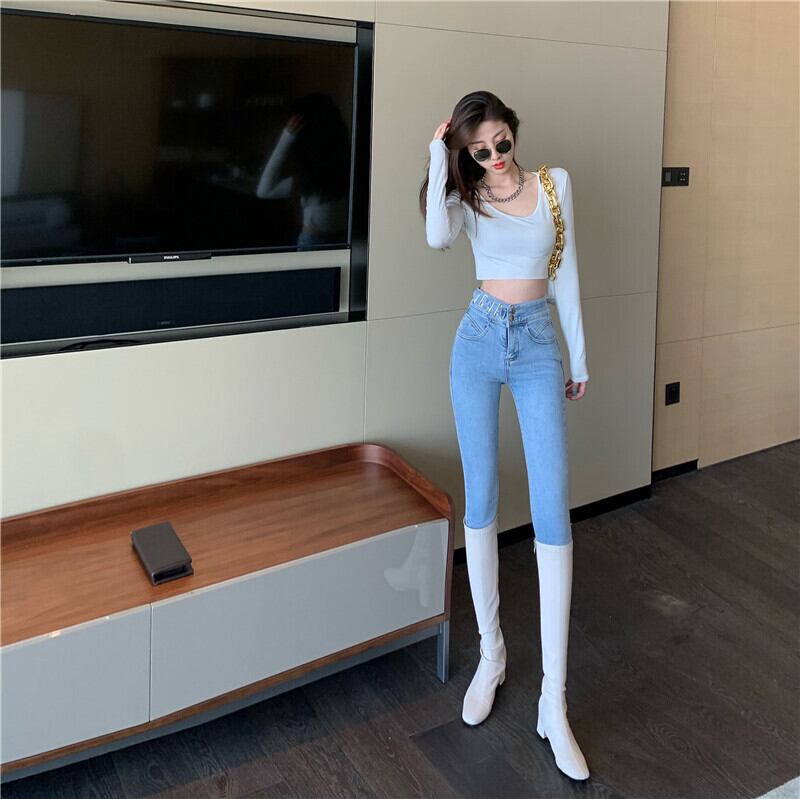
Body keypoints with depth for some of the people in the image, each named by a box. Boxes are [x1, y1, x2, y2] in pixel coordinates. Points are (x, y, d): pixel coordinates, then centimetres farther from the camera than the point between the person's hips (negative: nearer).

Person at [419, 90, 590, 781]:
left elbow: (566, 272, 9)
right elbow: (438, 238, -21)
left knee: (552, 511, -8)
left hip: (539, 344, 0)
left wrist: (579, 356, 10)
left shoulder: (555, 184, 6)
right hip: (480, 341, 1)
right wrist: (438, 157, -13)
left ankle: (554, 702, -2)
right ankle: (491, 652, 22)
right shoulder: (468, 197, 4)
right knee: (481, 500, 4)